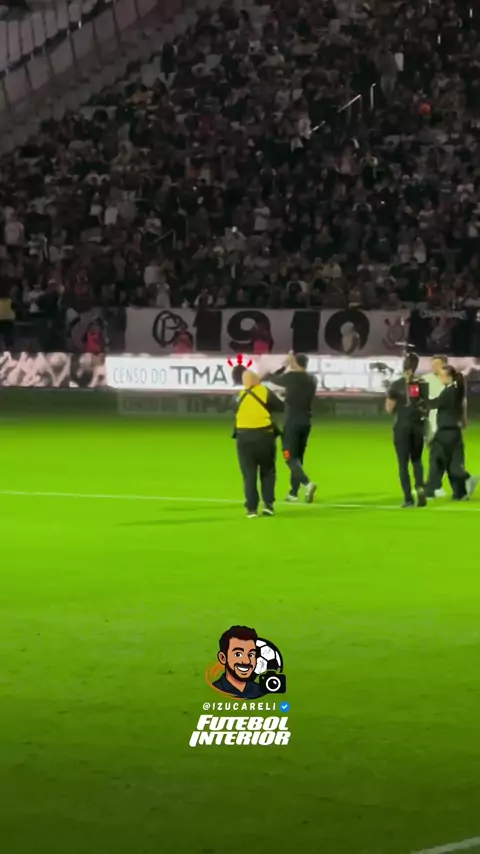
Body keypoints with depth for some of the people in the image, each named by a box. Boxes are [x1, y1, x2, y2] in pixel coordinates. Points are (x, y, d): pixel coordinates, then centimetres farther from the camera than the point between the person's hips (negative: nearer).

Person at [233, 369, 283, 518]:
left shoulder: (240, 396, 7)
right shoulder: (265, 392, -2)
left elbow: (238, 413, 11)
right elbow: (280, 407, 0)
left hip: (244, 437, 1)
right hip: (264, 435, -1)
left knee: (249, 474, 5)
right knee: (267, 471, 14)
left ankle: (251, 508, 0)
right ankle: (268, 503, 3)